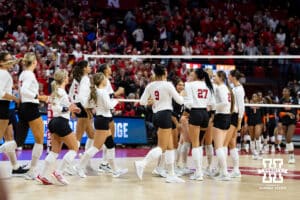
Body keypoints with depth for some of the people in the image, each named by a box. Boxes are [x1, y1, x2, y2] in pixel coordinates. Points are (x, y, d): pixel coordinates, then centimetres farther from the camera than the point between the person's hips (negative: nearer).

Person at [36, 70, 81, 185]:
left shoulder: (57, 90, 15)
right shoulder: (61, 91, -13)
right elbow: (55, 107, -21)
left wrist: (71, 108, 20)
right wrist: (67, 109, -25)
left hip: (55, 122, 9)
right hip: (62, 122, -9)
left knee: (55, 151, 10)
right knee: (74, 148, -1)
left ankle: (43, 175, 6)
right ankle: (59, 172, -5)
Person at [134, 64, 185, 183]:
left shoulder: (150, 86, 5)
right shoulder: (167, 85, -9)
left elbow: (142, 102, 5)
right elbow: (180, 101, -4)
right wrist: (181, 94, 18)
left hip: (156, 115, 7)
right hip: (165, 114, -7)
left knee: (170, 147, 12)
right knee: (161, 147, -7)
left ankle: (171, 175, 12)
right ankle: (142, 164, -24)